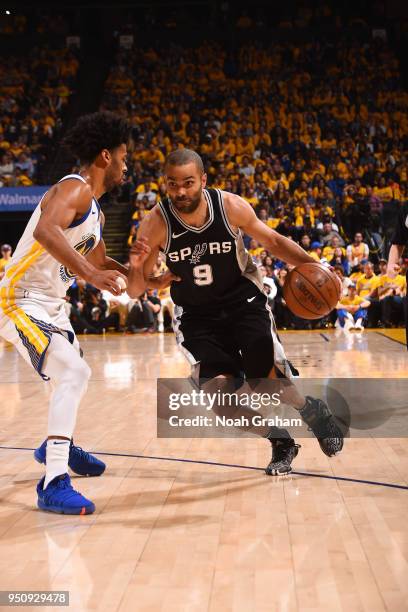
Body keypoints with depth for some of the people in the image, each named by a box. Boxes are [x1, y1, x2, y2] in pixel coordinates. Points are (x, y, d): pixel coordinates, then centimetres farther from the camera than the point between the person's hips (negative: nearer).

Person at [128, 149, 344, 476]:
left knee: (267, 373, -17)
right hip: (196, 314, 1)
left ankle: (311, 410, 18)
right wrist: (136, 266, -35)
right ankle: (280, 441, 13)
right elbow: (136, 291, -12)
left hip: (242, 300, 0)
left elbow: (274, 242, -1)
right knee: (219, 392, -14)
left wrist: (310, 264, -18)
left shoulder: (231, 206, -18)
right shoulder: (155, 224, -19)